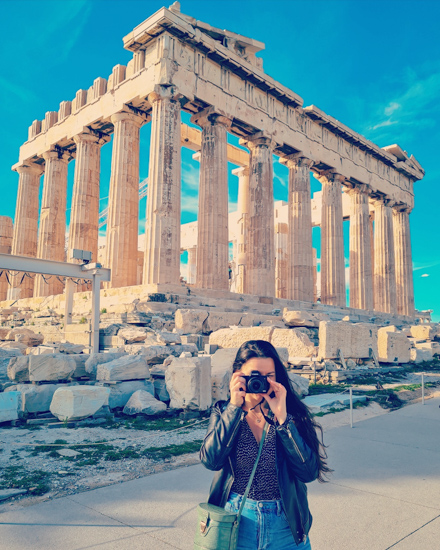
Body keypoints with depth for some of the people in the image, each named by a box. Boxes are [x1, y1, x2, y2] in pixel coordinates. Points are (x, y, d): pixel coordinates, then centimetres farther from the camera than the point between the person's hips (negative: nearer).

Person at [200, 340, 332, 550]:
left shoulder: (291, 413, -8)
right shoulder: (223, 412, -5)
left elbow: (309, 472, -16)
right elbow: (210, 460, -19)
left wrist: (282, 417, -22)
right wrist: (235, 406, -22)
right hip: (236, 523, 0)